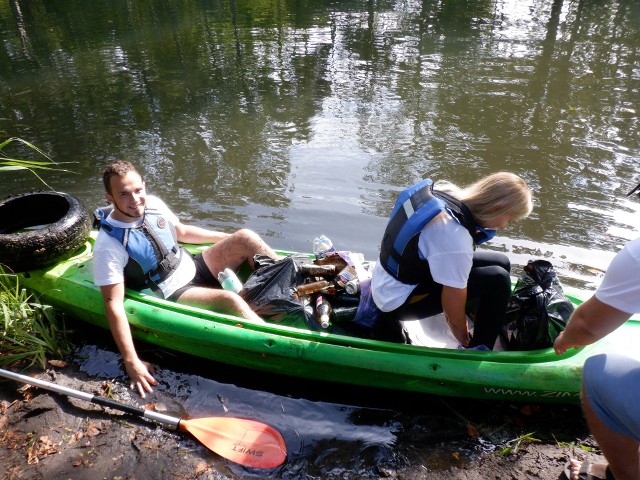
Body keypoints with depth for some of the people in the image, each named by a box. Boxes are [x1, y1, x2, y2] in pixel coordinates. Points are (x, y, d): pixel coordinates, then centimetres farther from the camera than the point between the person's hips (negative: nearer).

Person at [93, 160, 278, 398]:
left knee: (245, 237, -8)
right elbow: (114, 304, -24)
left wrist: (230, 238, 18)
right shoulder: (108, 245, -22)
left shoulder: (152, 204, -3)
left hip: (193, 268, 7)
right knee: (230, 300, -31)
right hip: (170, 296, -7)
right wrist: (131, 362, -28)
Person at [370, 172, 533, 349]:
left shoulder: (446, 190, -9)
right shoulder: (455, 238, -33)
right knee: (497, 280, -17)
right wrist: (465, 340, -2)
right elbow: (454, 314, -23)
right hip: (398, 301, -9)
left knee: (501, 263, 7)